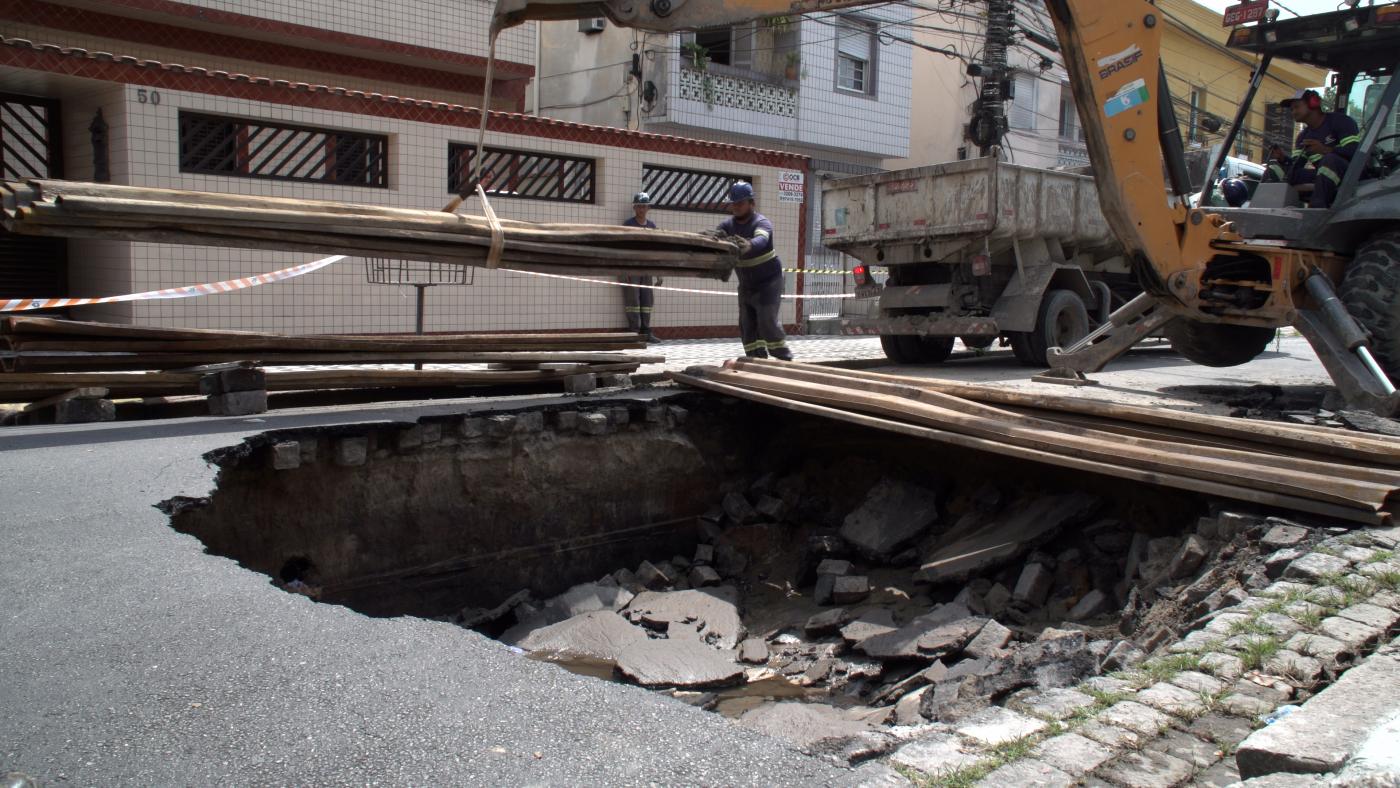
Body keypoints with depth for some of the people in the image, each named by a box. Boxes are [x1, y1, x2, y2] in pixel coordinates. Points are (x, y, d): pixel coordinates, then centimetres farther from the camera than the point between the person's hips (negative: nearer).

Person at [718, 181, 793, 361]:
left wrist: (749, 246, -64)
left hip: (768, 281, -6)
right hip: (746, 284, 6)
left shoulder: (761, 222, -18)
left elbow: (761, 240, -41)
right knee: (747, 325, 3)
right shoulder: (728, 224, 0)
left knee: (767, 321, -14)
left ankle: (785, 359, -3)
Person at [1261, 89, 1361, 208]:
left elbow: (1356, 150, -17)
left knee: (1330, 159, -40)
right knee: (1275, 170, -4)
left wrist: (1325, 150, -31)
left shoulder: (1339, 121, -3)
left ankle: (1315, 210, -52)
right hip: (1323, 176, 7)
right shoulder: (1303, 136, 19)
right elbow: (1296, 165, 8)